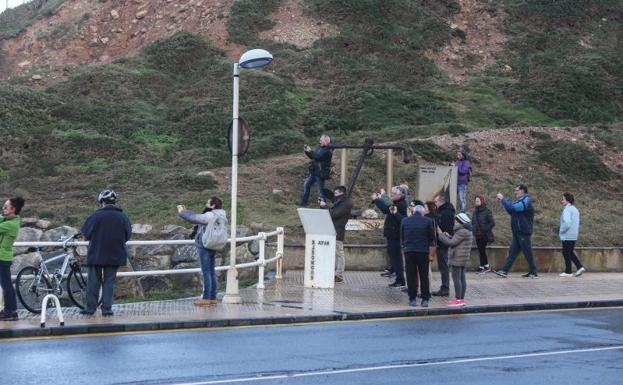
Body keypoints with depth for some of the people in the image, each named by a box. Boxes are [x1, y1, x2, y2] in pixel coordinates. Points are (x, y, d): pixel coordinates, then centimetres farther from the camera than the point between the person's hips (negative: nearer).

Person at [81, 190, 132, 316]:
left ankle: (90, 308, 9)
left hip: (96, 254, -2)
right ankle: (107, 309, 4)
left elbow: (85, 234, -4)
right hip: (115, 256, 2)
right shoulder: (122, 217, -2)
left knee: (93, 281, 8)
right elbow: (128, 235, 6)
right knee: (109, 282, 7)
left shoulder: (95, 216, -11)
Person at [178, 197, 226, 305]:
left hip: (205, 247, -9)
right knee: (212, 273, 10)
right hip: (212, 247, 9)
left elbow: (193, 218, -17)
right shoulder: (218, 216, 12)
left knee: (206, 273, -5)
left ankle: (206, 299, -2)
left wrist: (182, 212, -3)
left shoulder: (210, 216, -16)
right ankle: (213, 298, 14)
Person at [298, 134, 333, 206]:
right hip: (314, 172, 10)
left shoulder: (328, 150, -16)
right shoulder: (320, 147, 13)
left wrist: (310, 151, -16)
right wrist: (307, 151, 5)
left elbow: (318, 156, -26)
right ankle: (304, 201, 25)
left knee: (320, 190, -4)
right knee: (306, 184, 16)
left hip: (320, 173, -10)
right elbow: (312, 156, 20)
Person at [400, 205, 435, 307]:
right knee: (424, 276, 5)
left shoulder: (405, 221, 4)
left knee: (411, 276, 6)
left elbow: (401, 237, 9)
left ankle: (412, 299, 6)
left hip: (409, 251, 1)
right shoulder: (428, 221, -1)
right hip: (423, 251, -1)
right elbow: (432, 237, 2)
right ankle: (425, 299, 6)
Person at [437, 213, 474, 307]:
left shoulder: (462, 232, -17)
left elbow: (451, 243, -18)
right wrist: (449, 236, 13)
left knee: (456, 278, -8)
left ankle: (458, 299, -8)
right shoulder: (467, 231, 16)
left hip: (458, 259, -10)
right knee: (462, 278, 11)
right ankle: (461, 299, 14)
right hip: (463, 259, 10)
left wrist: (441, 234, -11)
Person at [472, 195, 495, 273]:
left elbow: (492, 223, -11)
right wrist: (473, 232, 7)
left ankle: (482, 267, -1)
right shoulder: (475, 211, 11)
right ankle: (486, 266, 18)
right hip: (478, 235, 7)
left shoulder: (487, 211, -8)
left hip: (484, 235, -7)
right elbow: (473, 222, 18)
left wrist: (485, 229, -16)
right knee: (481, 251, 9)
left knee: (482, 250, -8)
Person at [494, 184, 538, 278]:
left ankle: (533, 273, 4)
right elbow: (511, 212, 20)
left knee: (528, 253, -3)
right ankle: (504, 271, 0)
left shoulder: (526, 200, -11)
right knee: (512, 252, 3)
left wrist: (503, 199, -13)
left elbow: (513, 207, -23)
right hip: (517, 233, 9)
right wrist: (503, 200, 12)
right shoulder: (520, 201, 20)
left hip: (524, 233, -9)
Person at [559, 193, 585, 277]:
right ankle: (580, 267, 6)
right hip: (574, 235, 8)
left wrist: (561, 231, -13)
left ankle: (568, 272, 5)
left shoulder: (567, 209, -15)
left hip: (567, 236, -8)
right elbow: (577, 223, 17)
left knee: (566, 253, 1)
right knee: (571, 253, 16)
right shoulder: (575, 209, 13)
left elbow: (567, 223, -26)